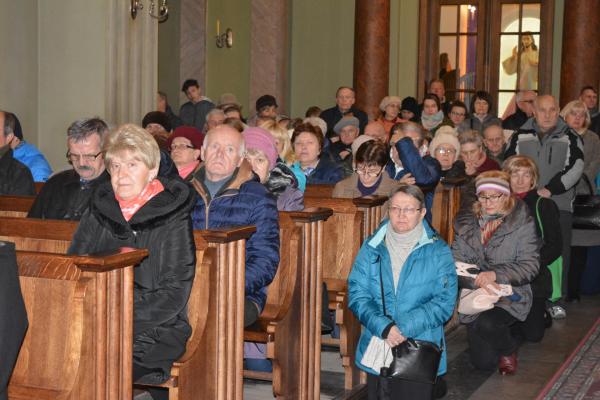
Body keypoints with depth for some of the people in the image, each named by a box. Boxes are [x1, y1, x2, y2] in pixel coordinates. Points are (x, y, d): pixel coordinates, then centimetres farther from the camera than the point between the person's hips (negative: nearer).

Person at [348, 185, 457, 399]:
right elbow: (357, 295, -2)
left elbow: (445, 302, -7)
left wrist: (405, 328, -16)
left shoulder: (438, 251, -1)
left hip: (421, 349, -2)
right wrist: (384, 327, -17)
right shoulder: (371, 248, 3)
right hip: (377, 345, 2)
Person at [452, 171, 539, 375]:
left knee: (487, 323, -33)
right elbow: (457, 261, -2)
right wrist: (478, 281, -21)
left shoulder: (522, 223, -8)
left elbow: (530, 266, -12)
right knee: (483, 362, -1)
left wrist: (495, 275, -26)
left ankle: (508, 350, 3)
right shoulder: (466, 221, 3)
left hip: (510, 295, -3)